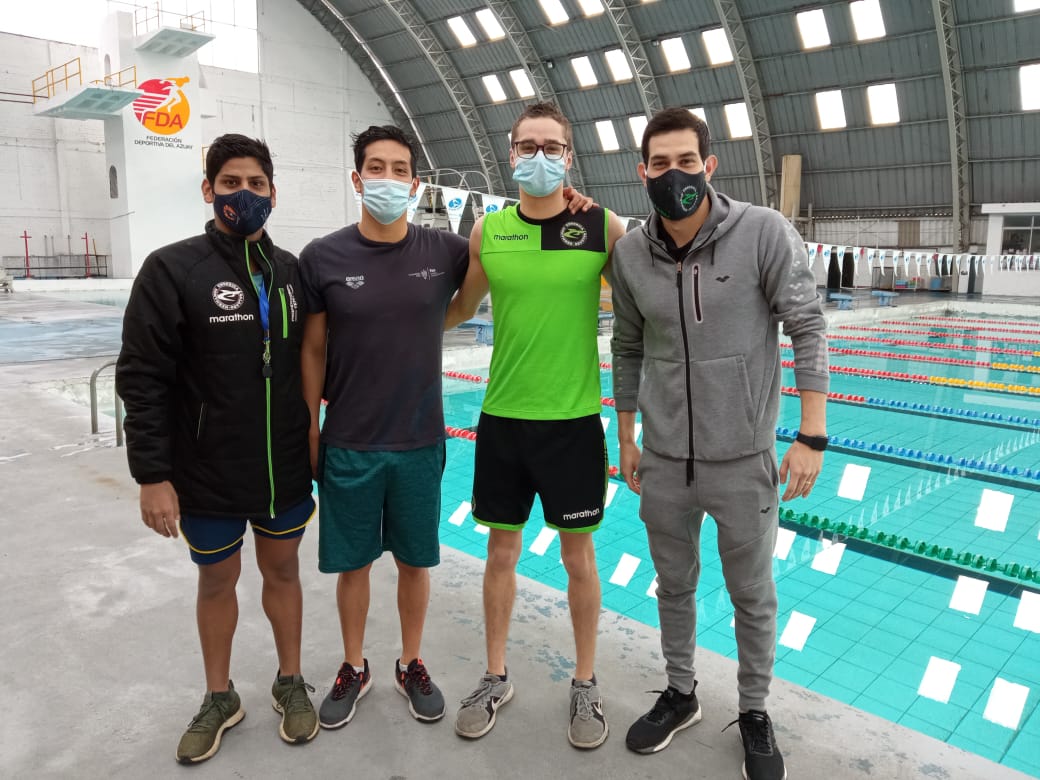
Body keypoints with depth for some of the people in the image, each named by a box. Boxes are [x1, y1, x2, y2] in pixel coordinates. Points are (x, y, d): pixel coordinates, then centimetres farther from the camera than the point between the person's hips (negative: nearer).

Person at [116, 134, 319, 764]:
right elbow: (142, 380, -11)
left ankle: (291, 682, 35)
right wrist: (153, 475, -13)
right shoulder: (173, 270, -9)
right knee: (217, 578, 14)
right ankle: (220, 699, 35)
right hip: (207, 474, -2)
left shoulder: (290, 270, 2)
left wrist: (313, 439, 10)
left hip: (285, 468, 3)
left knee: (283, 570, 15)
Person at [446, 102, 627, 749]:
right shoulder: (489, 231, 1)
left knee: (578, 555, 11)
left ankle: (586, 684, 32)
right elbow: (459, 309, 16)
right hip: (502, 418, 2)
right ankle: (497, 677, 34)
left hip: (574, 420, -2)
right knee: (502, 550, 13)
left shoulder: (604, 227, -4)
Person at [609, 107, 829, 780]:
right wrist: (626, 440, 9)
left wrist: (812, 436, -13)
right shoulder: (630, 254, -3)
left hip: (742, 459, -3)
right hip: (662, 461, 3)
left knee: (753, 595, 15)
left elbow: (808, 328, -9)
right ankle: (681, 694, 43)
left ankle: (755, 713, 38)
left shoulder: (764, 233, -13)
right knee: (674, 584, 20)